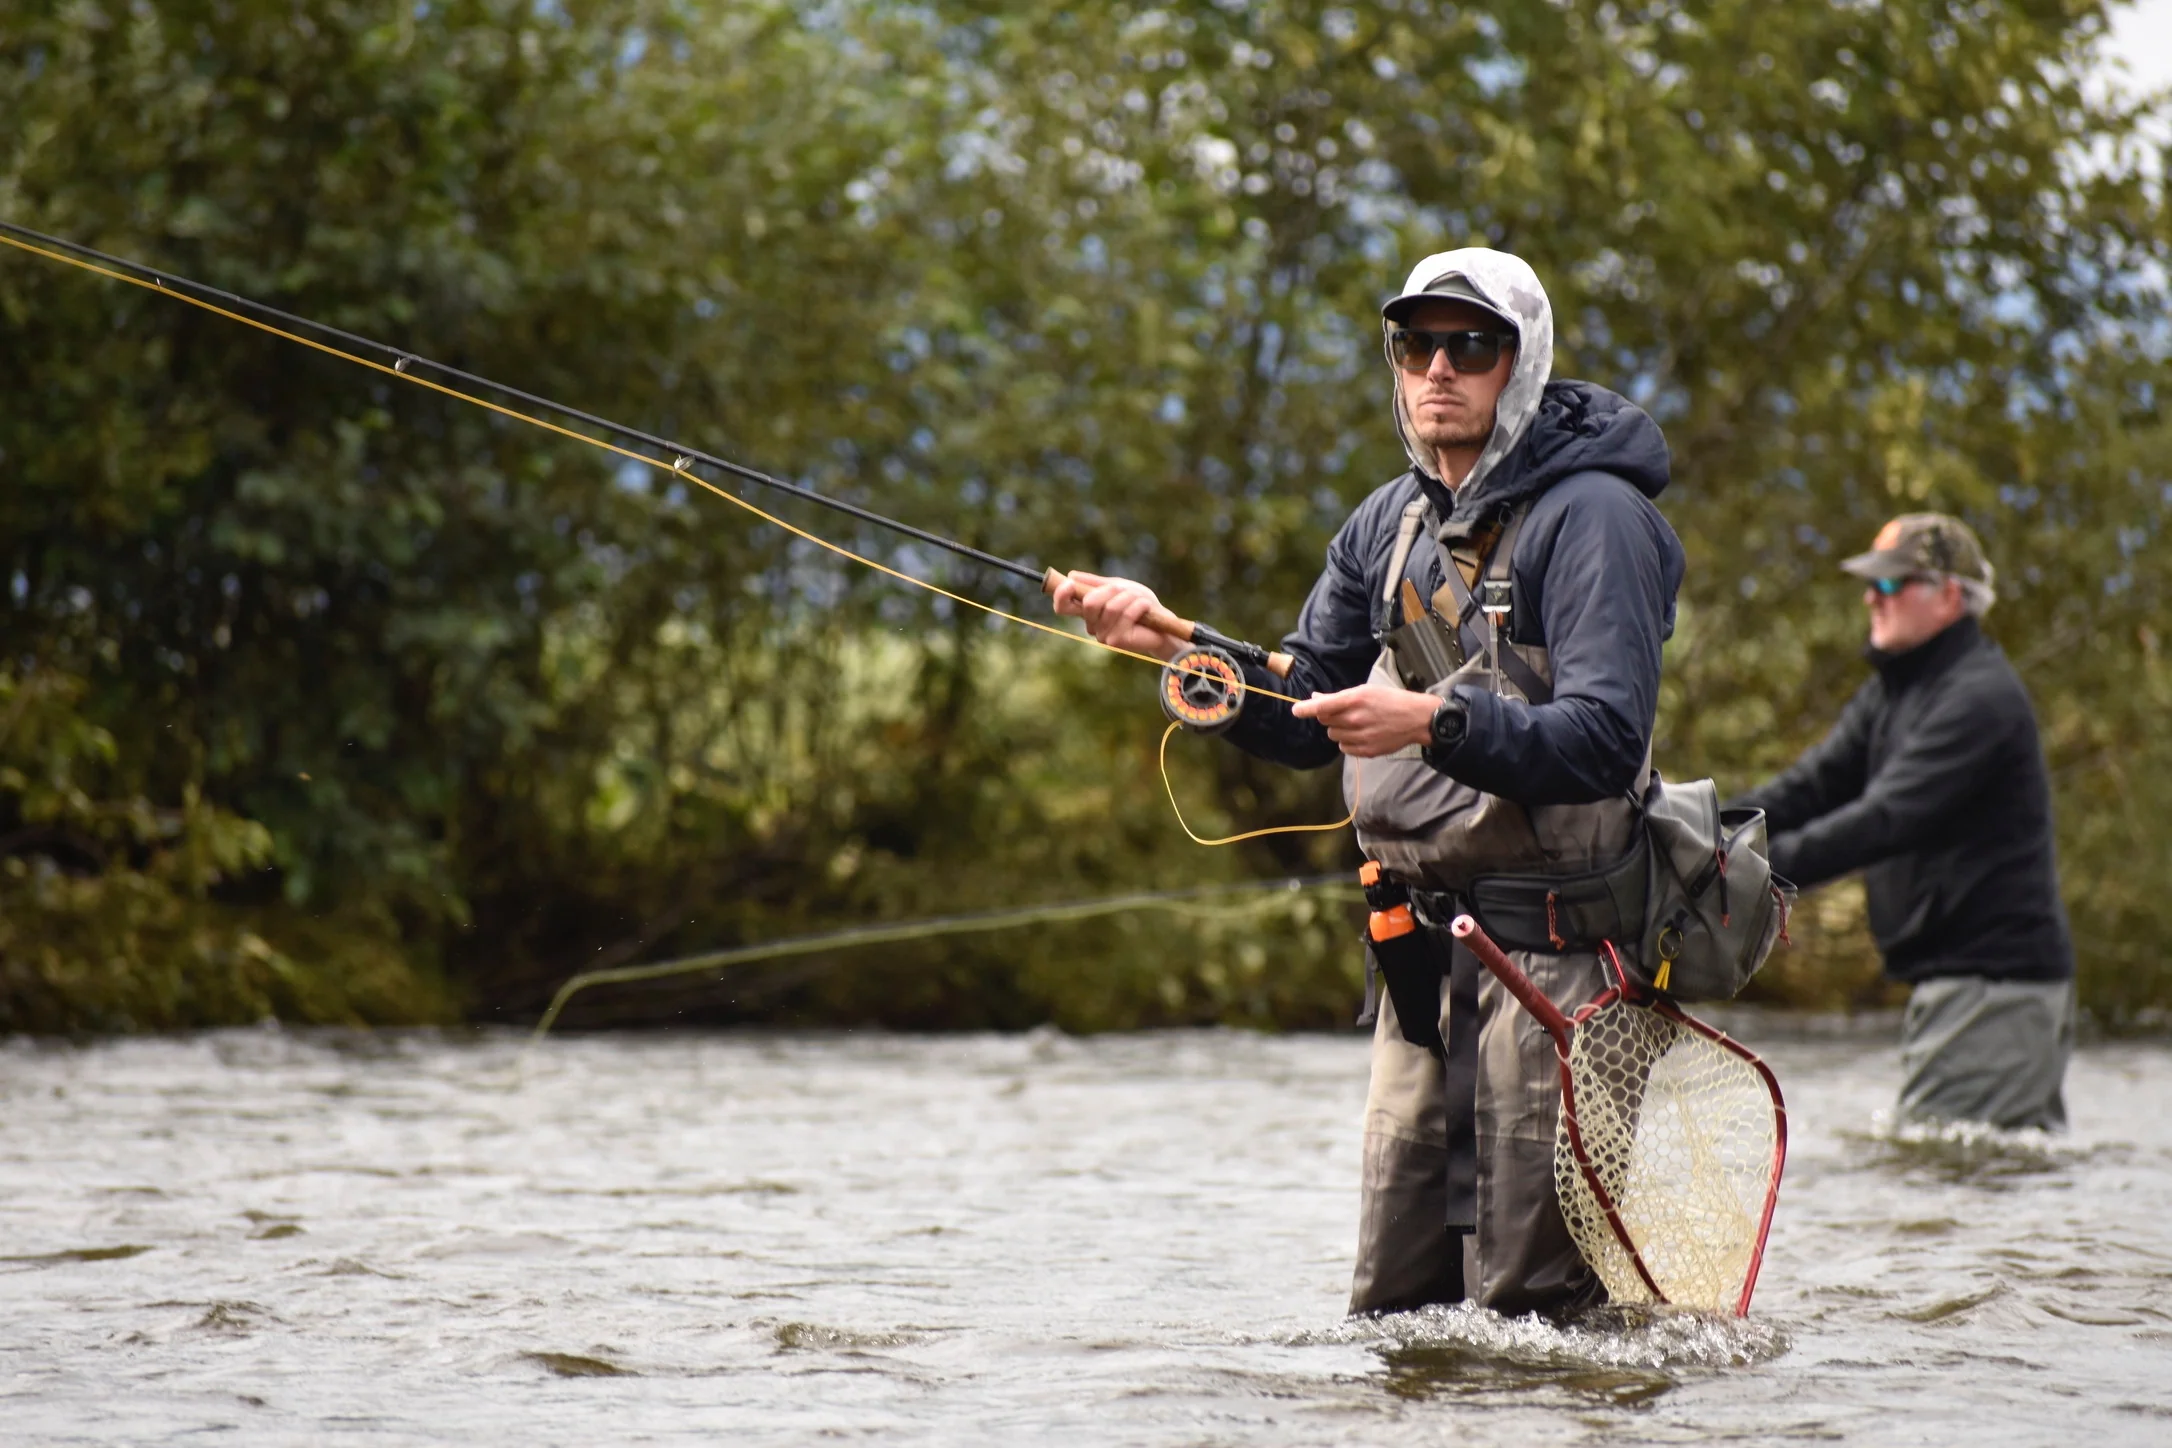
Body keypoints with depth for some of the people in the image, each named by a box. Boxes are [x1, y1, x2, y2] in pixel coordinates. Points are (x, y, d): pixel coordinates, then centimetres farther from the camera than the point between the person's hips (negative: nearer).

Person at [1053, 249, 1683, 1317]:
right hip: (1425, 947, 7)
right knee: (1393, 1309, 8)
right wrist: (1173, 642, 1)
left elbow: (1604, 741, -20)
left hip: (1554, 942, -7)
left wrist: (1439, 724, -33)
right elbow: (1300, 722, 16)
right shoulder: (1389, 524, 14)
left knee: (1526, 1311, -8)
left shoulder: (1592, 516, -9)